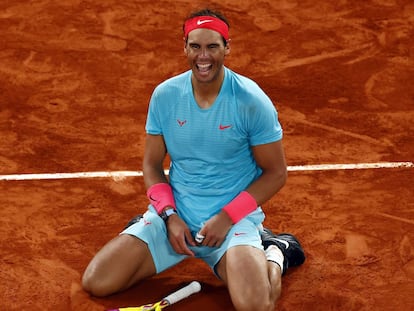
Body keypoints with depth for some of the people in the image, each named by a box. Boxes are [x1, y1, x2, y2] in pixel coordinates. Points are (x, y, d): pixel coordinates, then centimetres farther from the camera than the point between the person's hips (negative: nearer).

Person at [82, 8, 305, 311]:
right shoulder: (164, 95, -2)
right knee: (96, 282, -10)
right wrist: (169, 215, -8)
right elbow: (152, 165, 8)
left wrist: (227, 217, -14)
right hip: (173, 214, 4)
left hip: (234, 217, -3)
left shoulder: (252, 101, -12)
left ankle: (275, 254, 4)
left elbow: (276, 173, -5)